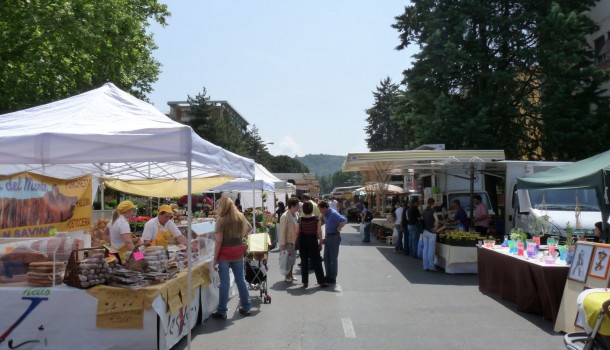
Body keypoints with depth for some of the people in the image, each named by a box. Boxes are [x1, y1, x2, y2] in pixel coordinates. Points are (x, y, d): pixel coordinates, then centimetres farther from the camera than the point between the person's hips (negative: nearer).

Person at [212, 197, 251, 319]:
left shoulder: (222, 220, -13)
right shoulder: (241, 217, 3)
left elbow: (218, 241, -15)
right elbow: (247, 230, 19)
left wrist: (215, 259, -10)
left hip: (224, 253, -5)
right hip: (238, 252, 5)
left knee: (224, 282, 2)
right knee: (241, 279, 14)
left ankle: (222, 311, 10)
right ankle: (246, 307, 23)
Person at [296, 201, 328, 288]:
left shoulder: (300, 219, -9)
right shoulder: (316, 219, -9)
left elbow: (297, 232, -7)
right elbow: (319, 232, -7)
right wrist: (321, 242, 4)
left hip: (303, 242, 0)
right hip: (313, 241, 0)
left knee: (304, 262, 9)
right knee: (316, 262, 7)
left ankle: (305, 282, 11)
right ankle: (321, 282, 9)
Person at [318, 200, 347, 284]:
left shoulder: (333, 213, -20)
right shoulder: (325, 214, 8)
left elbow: (344, 220, -32)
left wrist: (338, 229, -22)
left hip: (334, 237, -9)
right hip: (327, 237, 9)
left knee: (333, 258, 0)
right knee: (326, 258, 13)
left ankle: (333, 278, 9)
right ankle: (328, 276, 24)